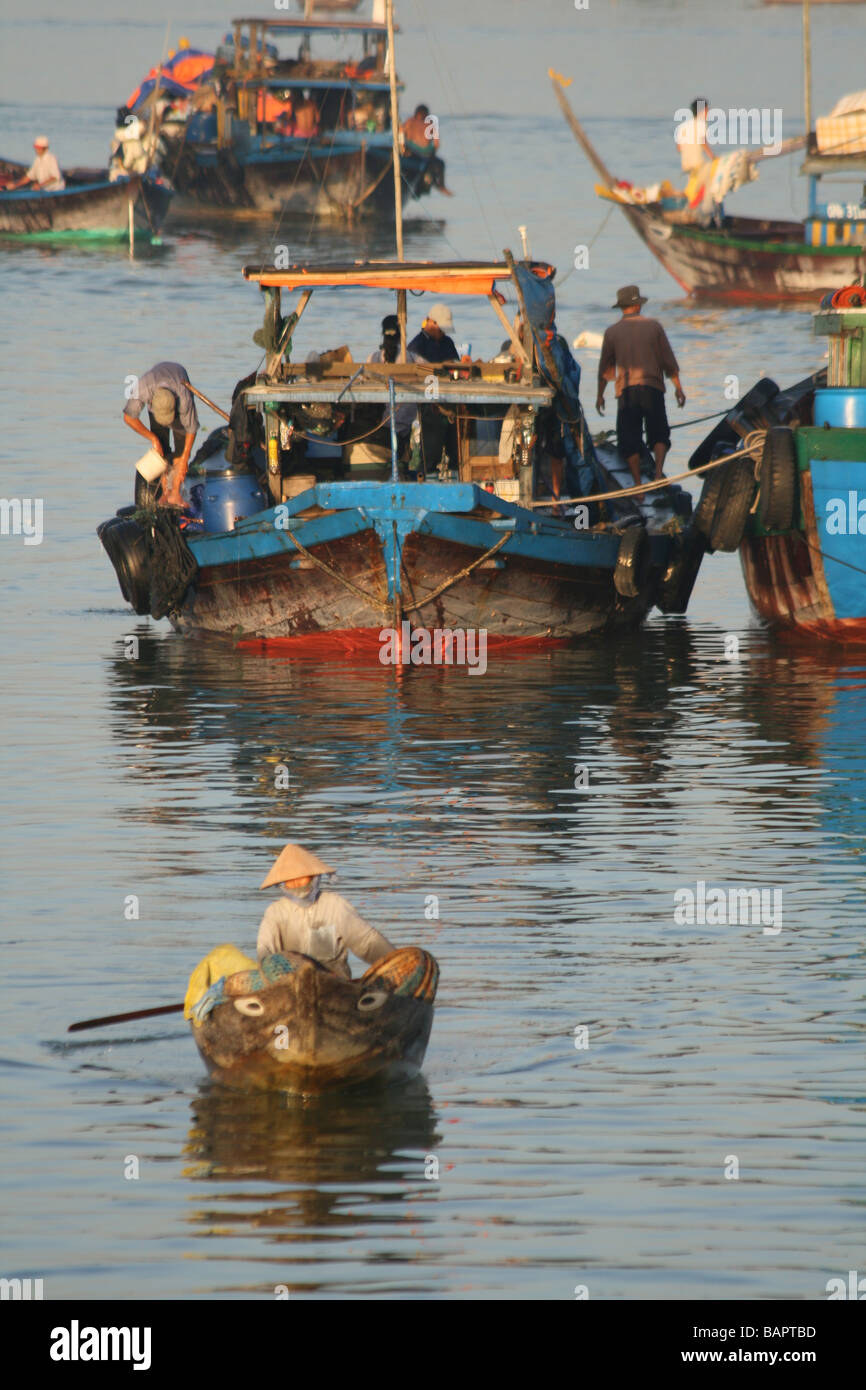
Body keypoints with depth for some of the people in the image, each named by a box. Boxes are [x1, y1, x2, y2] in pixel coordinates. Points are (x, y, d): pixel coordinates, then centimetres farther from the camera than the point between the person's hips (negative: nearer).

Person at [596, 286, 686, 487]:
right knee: (659, 434, 9)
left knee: (629, 440, 5)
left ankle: (638, 484, 0)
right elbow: (668, 360, 3)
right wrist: (678, 387, 11)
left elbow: (604, 367, 8)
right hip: (653, 387, 0)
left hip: (626, 391, 0)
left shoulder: (612, 332, 2)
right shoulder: (653, 326, 1)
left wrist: (600, 395, 19)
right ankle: (659, 470, -17)